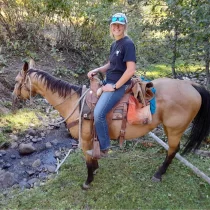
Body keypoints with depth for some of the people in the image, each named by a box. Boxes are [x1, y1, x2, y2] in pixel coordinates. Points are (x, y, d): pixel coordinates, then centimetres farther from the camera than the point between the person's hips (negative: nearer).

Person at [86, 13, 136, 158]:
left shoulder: (128, 44, -15)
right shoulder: (114, 45, 13)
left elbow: (131, 70, -23)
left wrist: (114, 87, -20)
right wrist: (96, 70, 4)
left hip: (119, 85, -10)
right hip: (109, 82, 10)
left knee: (99, 113, -22)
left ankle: (103, 149, -3)